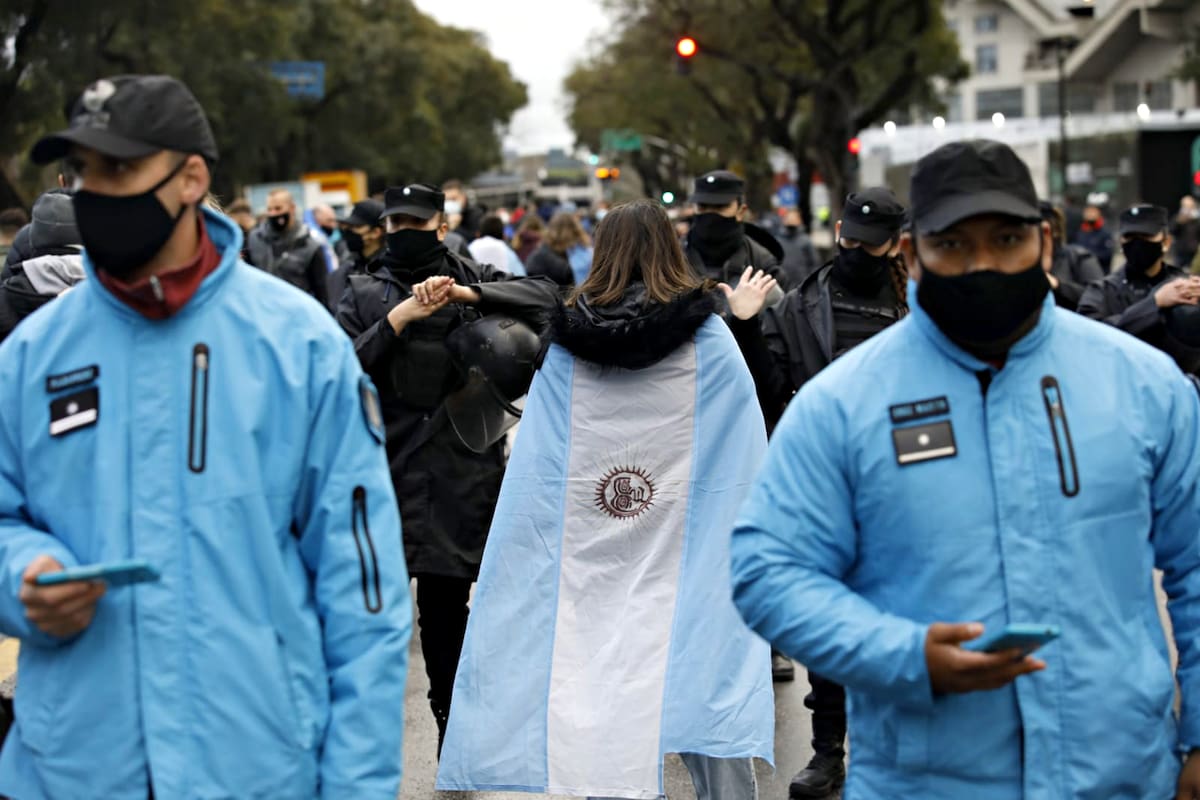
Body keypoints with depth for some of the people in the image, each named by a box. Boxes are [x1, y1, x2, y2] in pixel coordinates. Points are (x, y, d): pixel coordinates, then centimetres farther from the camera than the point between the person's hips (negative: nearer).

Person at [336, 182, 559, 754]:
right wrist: (400, 316, -12)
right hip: (385, 466, 0)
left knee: (446, 601, 6)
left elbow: (545, 294, -4)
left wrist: (464, 293, -13)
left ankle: (451, 722, 21)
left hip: (460, 470, 1)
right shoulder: (364, 293, 10)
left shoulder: (472, 279, 11)